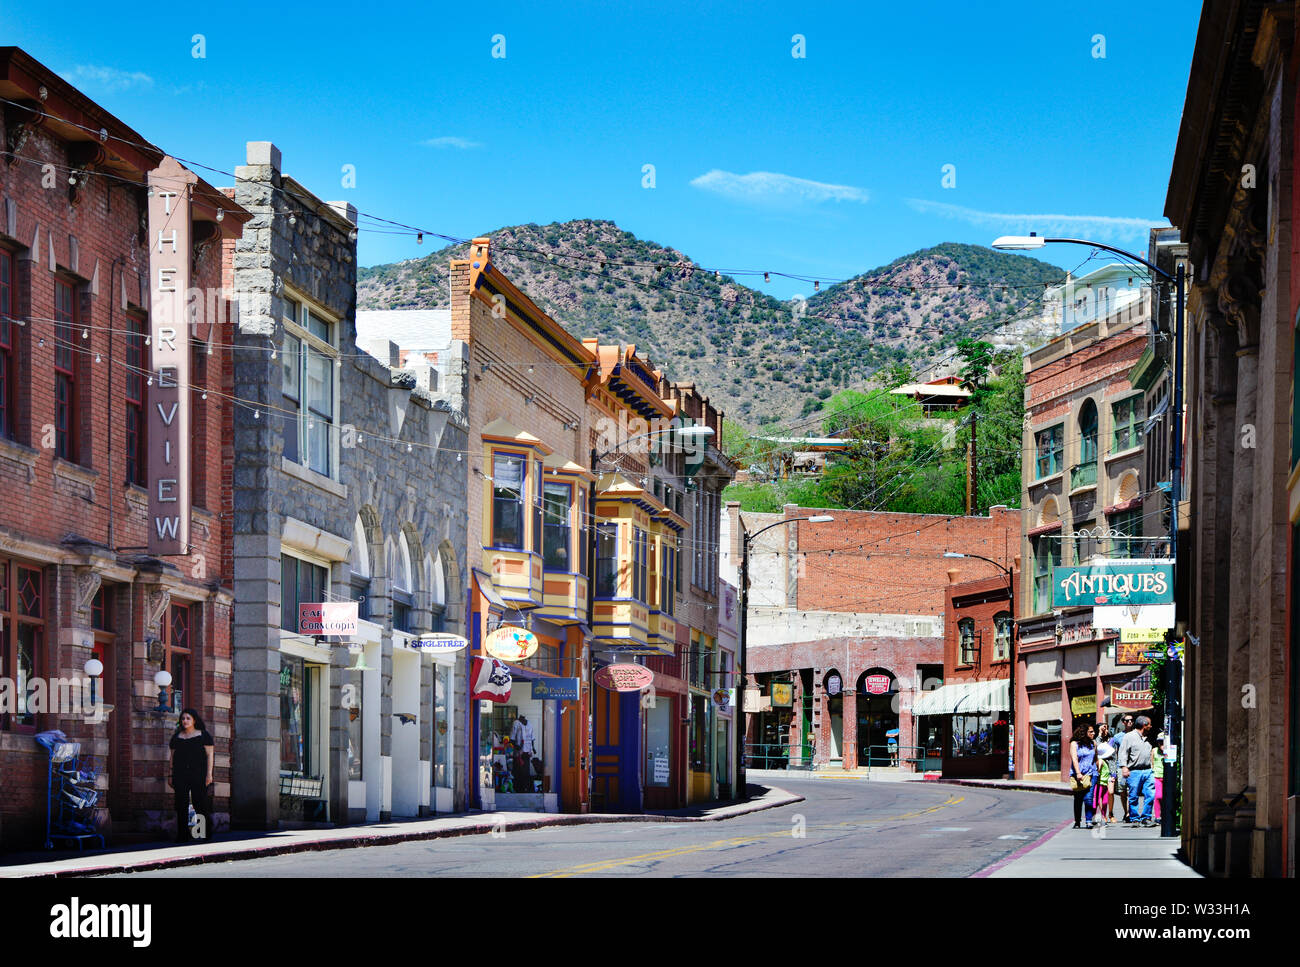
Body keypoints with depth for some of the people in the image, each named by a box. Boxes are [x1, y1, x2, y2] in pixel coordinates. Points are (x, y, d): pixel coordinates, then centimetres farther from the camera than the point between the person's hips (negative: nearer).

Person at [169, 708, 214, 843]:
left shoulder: (203, 735, 6)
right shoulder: (177, 737, 16)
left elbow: (209, 755, 2)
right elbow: (173, 756, 17)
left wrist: (209, 774, -7)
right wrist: (171, 775, 10)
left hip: (198, 775, -3)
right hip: (180, 775, 3)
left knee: (200, 804, -7)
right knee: (181, 806, -3)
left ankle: (206, 834, 0)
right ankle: (182, 836, -2)